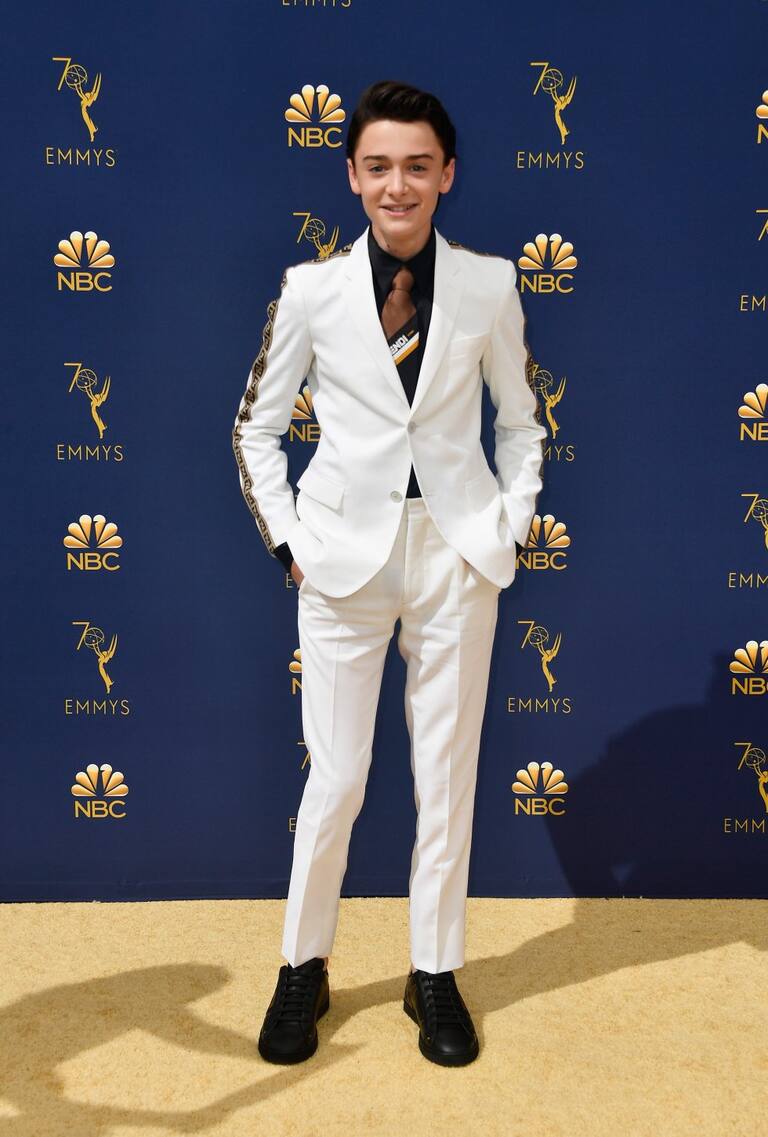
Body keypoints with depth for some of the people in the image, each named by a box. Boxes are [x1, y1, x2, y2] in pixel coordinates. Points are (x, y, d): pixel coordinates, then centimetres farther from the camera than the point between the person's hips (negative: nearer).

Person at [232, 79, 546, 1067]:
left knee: (448, 776, 9)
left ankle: (435, 973, 27)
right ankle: (304, 965, 27)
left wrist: (511, 526, 4)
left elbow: (520, 424, 12)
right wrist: (287, 539, -1)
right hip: (346, 556, -1)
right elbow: (255, 427, 5)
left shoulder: (489, 285, 1)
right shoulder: (311, 289, -2)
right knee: (336, 779, 5)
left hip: (457, 556, 1)